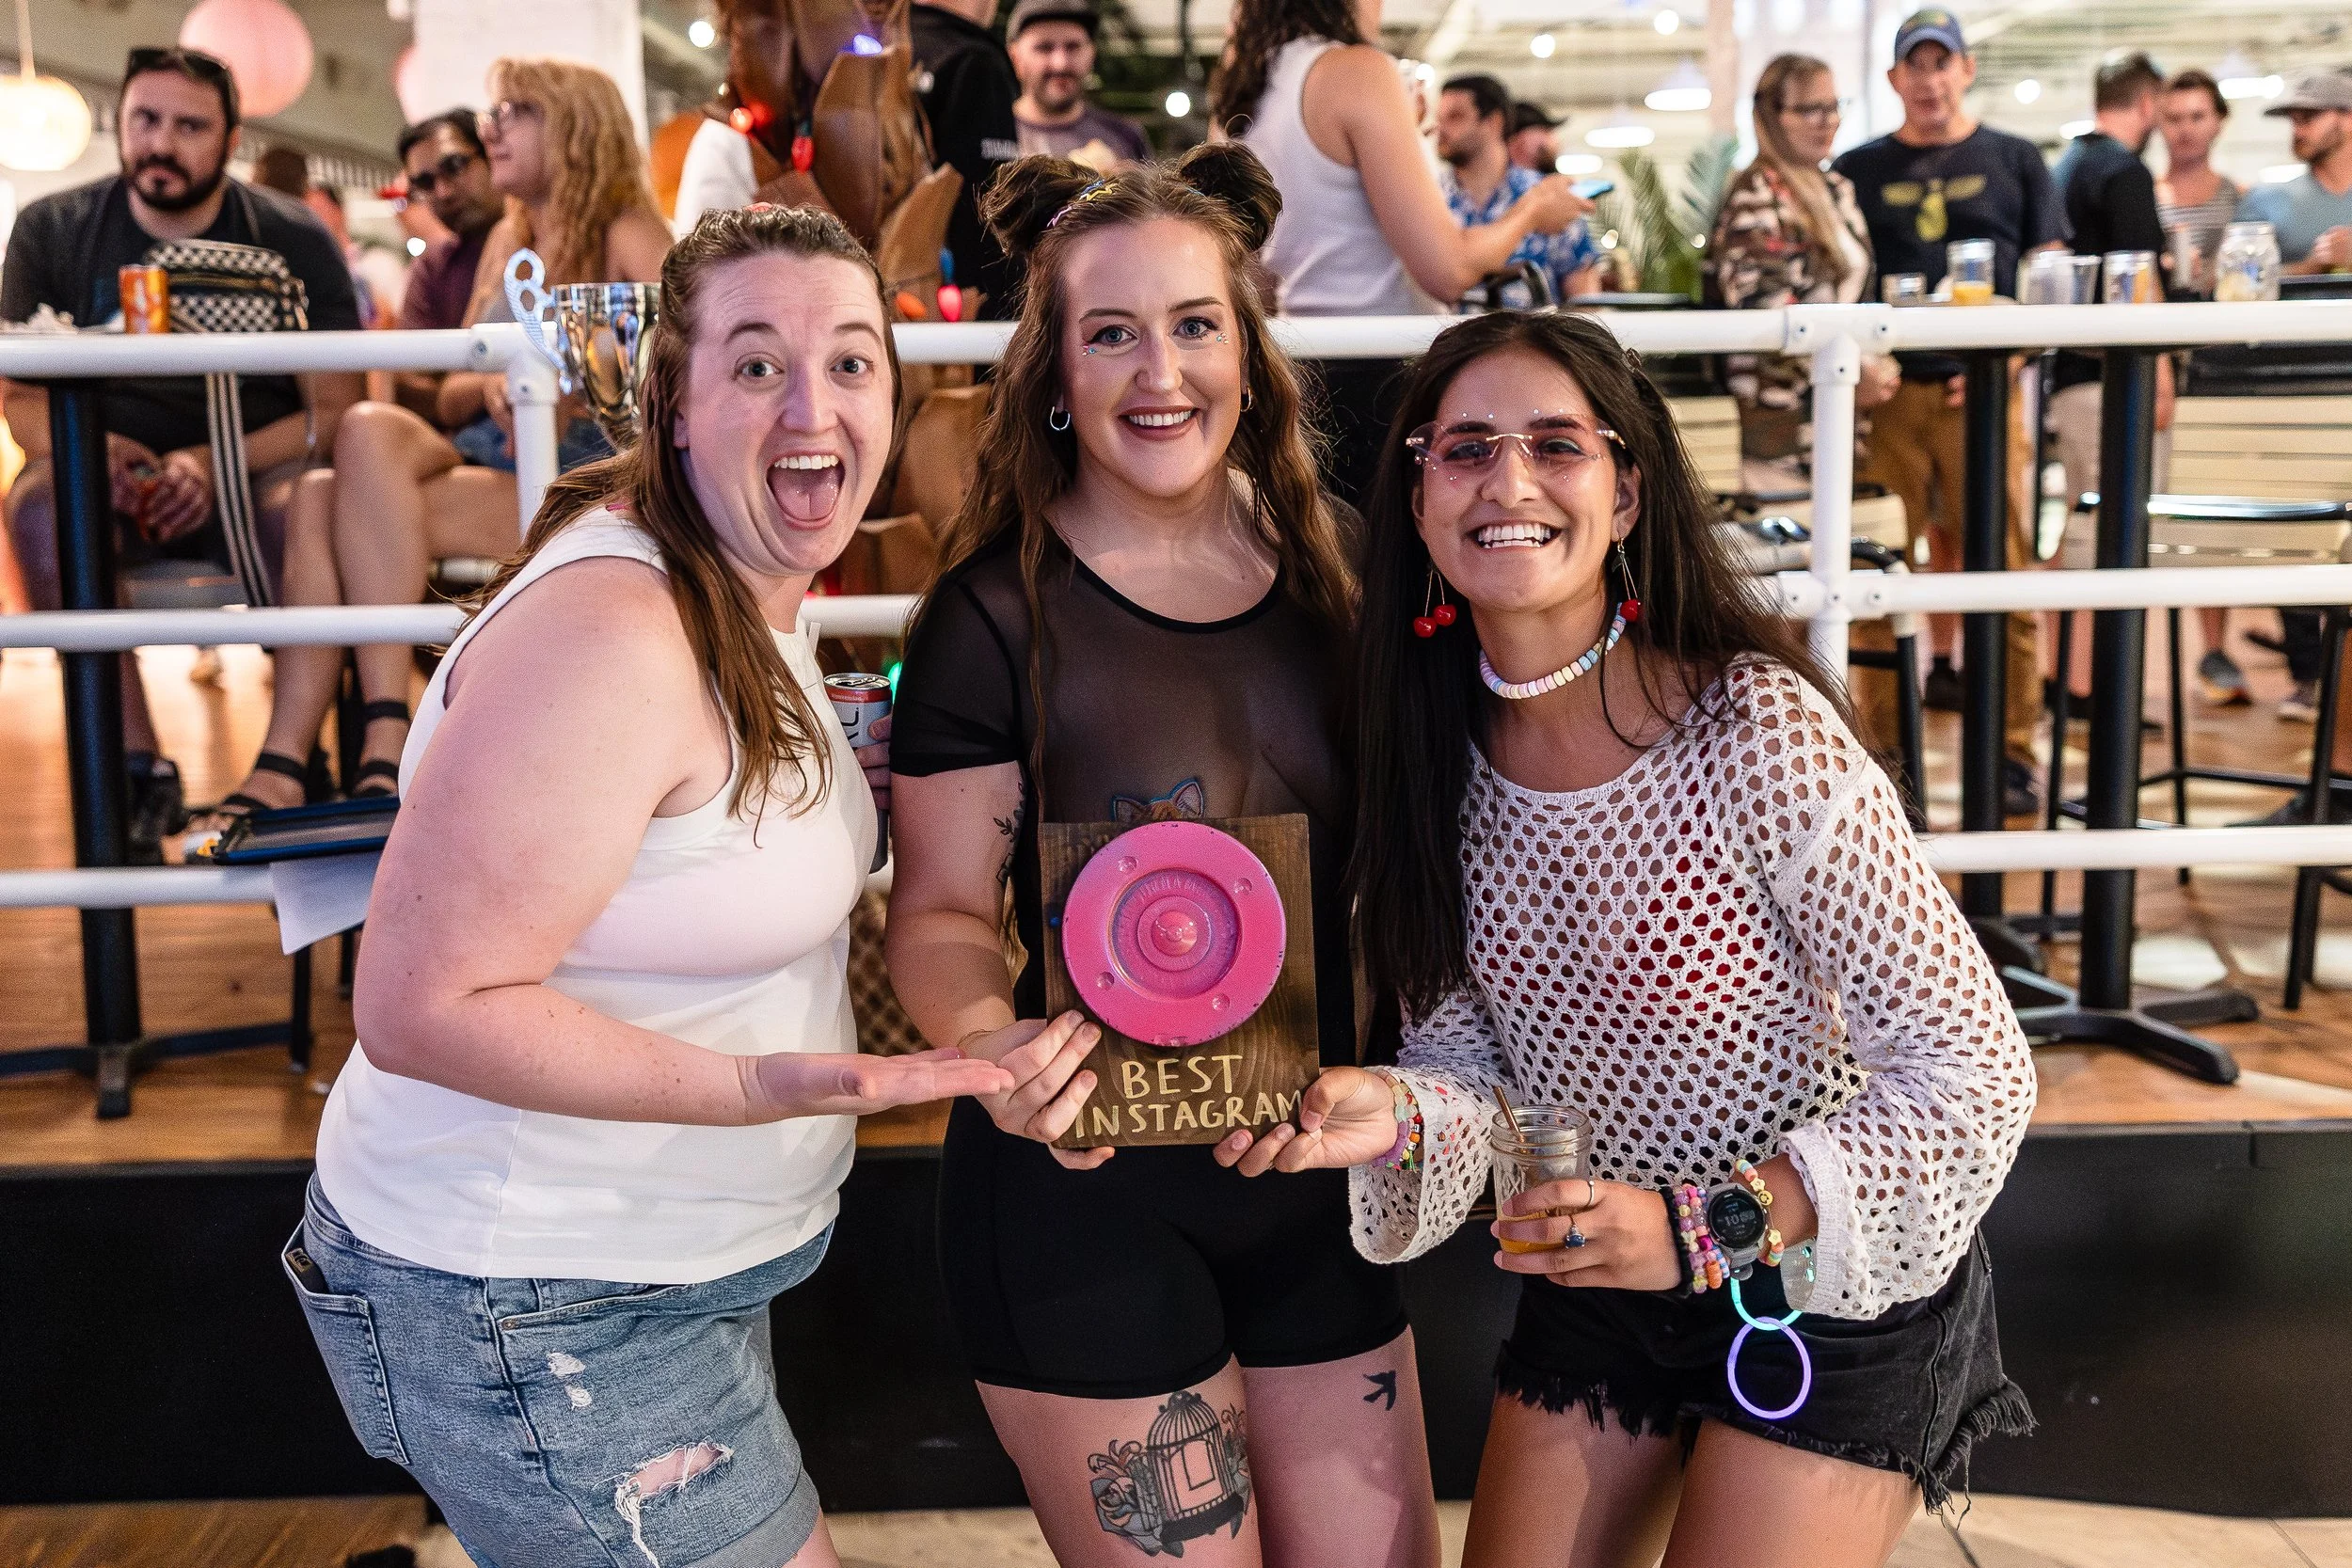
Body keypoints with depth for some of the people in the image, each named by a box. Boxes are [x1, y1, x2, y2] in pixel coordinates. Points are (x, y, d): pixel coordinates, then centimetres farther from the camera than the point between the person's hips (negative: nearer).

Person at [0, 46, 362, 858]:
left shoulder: (292, 239, 0)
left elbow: (335, 409, -5)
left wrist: (216, 463, -21)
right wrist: (90, 448, -20)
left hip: (256, 475, -1)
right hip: (115, 482, 2)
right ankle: (137, 769, -30)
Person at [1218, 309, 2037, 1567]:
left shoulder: (1762, 732, -25)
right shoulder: (1444, 752, -8)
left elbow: (1973, 1070, -21)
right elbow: (1473, 1056, -1)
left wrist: (1713, 1225, -28)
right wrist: (1396, 1115, -23)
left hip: (1831, 1286, -5)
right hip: (1593, 1281, 5)